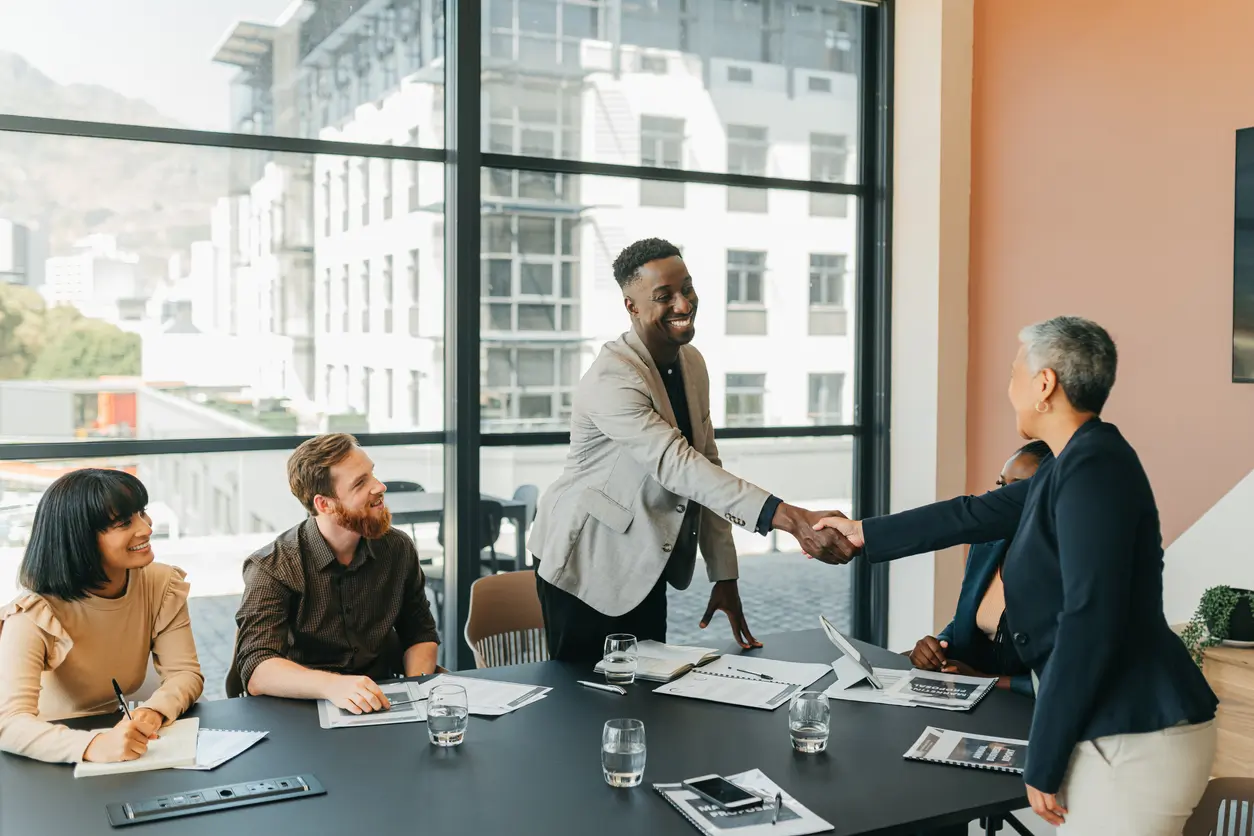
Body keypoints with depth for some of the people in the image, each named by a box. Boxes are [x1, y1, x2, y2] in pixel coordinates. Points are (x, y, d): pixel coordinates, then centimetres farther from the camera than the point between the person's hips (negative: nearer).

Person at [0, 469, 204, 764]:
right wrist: (92, 746, -47)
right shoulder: (35, 615, -21)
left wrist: (153, 712, -30)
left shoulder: (162, 585, -6)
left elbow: (185, 673, -9)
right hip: (56, 760, -3)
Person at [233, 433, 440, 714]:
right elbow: (257, 672, -24)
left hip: (382, 709, 2)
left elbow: (420, 635, 12)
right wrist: (332, 685, -42)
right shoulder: (271, 568, -14)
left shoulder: (398, 549, 0)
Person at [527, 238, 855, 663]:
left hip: (647, 568, 7)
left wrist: (725, 577, 4)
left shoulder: (692, 363, 2)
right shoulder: (611, 378, -24)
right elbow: (676, 464, -35)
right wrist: (783, 516, -44)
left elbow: (705, 468, 5)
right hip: (588, 567, -7)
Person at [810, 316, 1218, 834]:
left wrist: (1044, 763, -16)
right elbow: (975, 515, 24)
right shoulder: (1076, 462, 12)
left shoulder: (1093, 467, -19)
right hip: (1110, 727, 9)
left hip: (1133, 740, -9)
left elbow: (1090, 624, -23)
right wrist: (865, 534, 33)